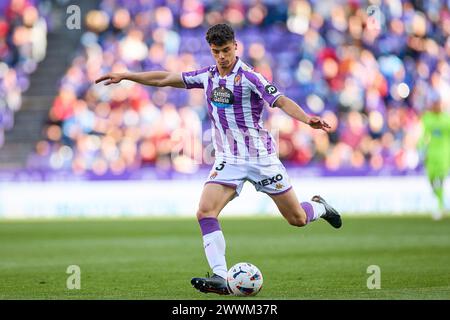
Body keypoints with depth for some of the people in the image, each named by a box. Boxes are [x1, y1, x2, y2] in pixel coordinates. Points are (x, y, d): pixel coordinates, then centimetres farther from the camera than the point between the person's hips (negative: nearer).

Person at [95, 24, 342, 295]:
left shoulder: (249, 76, -14)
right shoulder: (207, 76, 4)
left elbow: (282, 101, -23)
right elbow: (166, 79, 13)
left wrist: (307, 119, -40)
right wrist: (125, 76, 13)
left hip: (261, 156, -4)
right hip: (228, 159, 4)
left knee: (297, 219, 4)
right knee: (205, 212, -19)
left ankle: (320, 206, 41)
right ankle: (221, 278, -21)